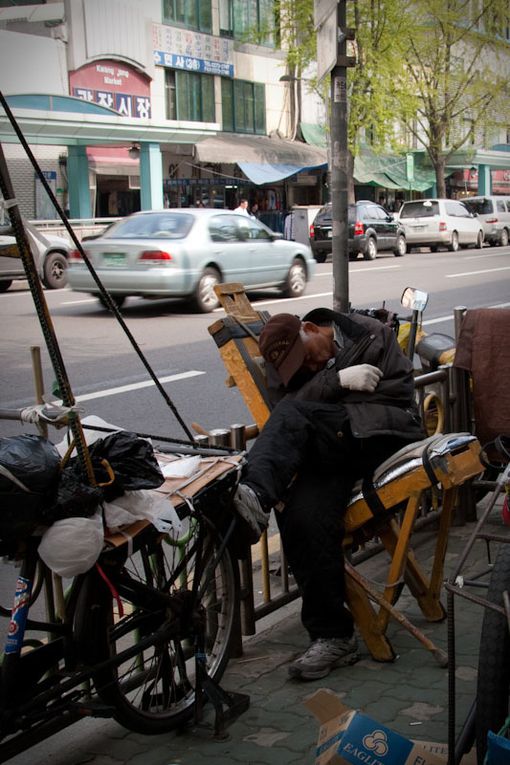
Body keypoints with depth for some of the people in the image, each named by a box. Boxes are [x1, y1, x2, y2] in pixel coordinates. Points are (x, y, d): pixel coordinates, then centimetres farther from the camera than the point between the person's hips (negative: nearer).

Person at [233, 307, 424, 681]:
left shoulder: (372, 335, 9)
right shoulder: (284, 363, 19)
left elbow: (399, 394, 2)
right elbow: (288, 400, -1)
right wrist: (339, 381, -14)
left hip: (384, 439, -3)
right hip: (332, 454, 3)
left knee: (293, 416, -28)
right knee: (303, 516, -29)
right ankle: (333, 636, -21)